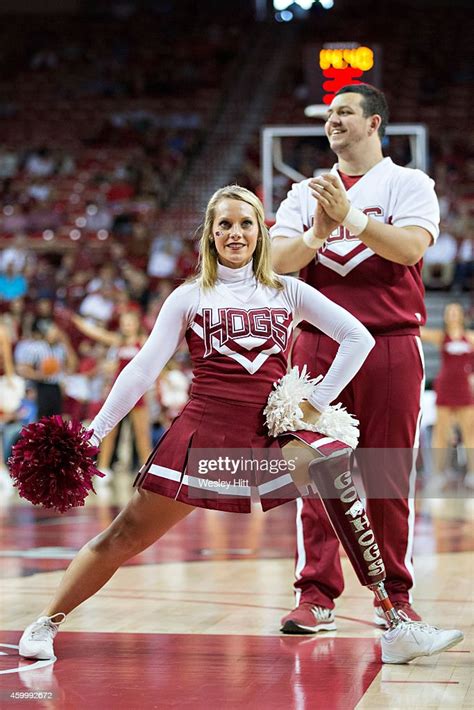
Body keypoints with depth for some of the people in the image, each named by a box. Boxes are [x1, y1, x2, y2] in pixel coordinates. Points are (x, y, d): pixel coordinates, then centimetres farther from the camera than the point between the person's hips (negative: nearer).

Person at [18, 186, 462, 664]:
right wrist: (94, 433, 0)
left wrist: (318, 401, 2)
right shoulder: (189, 297, 9)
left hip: (273, 435, 1)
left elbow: (358, 337, 9)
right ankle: (47, 623, 12)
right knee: (125, 537, -3)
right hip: (203, 432, -1)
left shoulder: (287, 292, 11)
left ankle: (397, 629, -4)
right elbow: (144, 369, 6)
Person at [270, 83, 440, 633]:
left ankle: (394, 594, 13)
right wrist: (317, 232, -16)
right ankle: (316, 595, 4)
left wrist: (352, 217, -24)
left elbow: (411, 246, -15)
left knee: (389, 476, 2)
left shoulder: (408, 184, 4)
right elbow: (277, 261, 2)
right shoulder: (306, 193, 15)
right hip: (319, 344, 3)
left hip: (390, 345, -3)